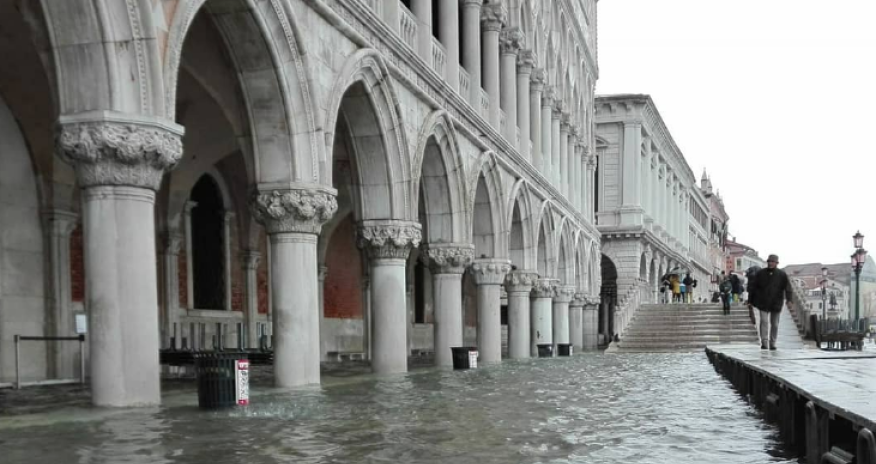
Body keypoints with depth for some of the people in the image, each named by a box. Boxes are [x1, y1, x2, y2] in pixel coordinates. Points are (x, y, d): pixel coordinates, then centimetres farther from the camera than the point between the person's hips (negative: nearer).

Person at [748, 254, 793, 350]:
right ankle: (764, 343, -15)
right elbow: (752, 288, 8)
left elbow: (787, 288, -6)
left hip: (776, 303, 1)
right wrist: (750, 301, 6)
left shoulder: (782, 275, 3)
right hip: (763, 303, -1)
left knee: (774, 324, 7)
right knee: (764, 321, -12)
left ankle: (772, 344, 16)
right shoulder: (760, 274, 4)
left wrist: (789, 300, -21)